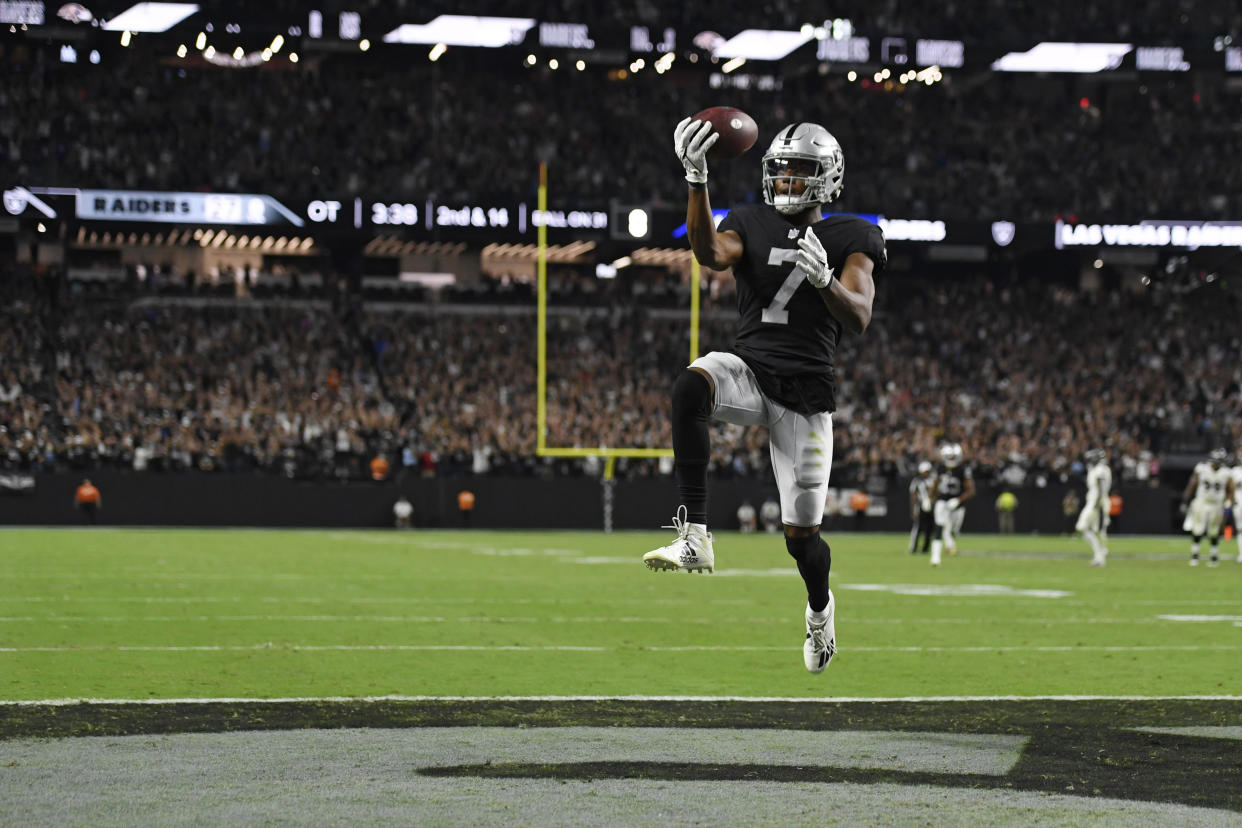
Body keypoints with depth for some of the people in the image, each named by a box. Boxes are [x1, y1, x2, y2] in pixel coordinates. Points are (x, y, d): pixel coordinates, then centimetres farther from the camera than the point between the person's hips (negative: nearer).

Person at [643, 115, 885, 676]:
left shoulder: (849, 241, 3)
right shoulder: (751, 225, 7)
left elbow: (858, 319, -10)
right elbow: (710, 253, -16)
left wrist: (824, 278, -31)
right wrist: (696, 179, -27)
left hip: (806, 392, -1)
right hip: (749, 371, 1)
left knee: (801, 532, 2)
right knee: (692, 384, -37)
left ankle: (820, 607, 40)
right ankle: (694, 538, -38)